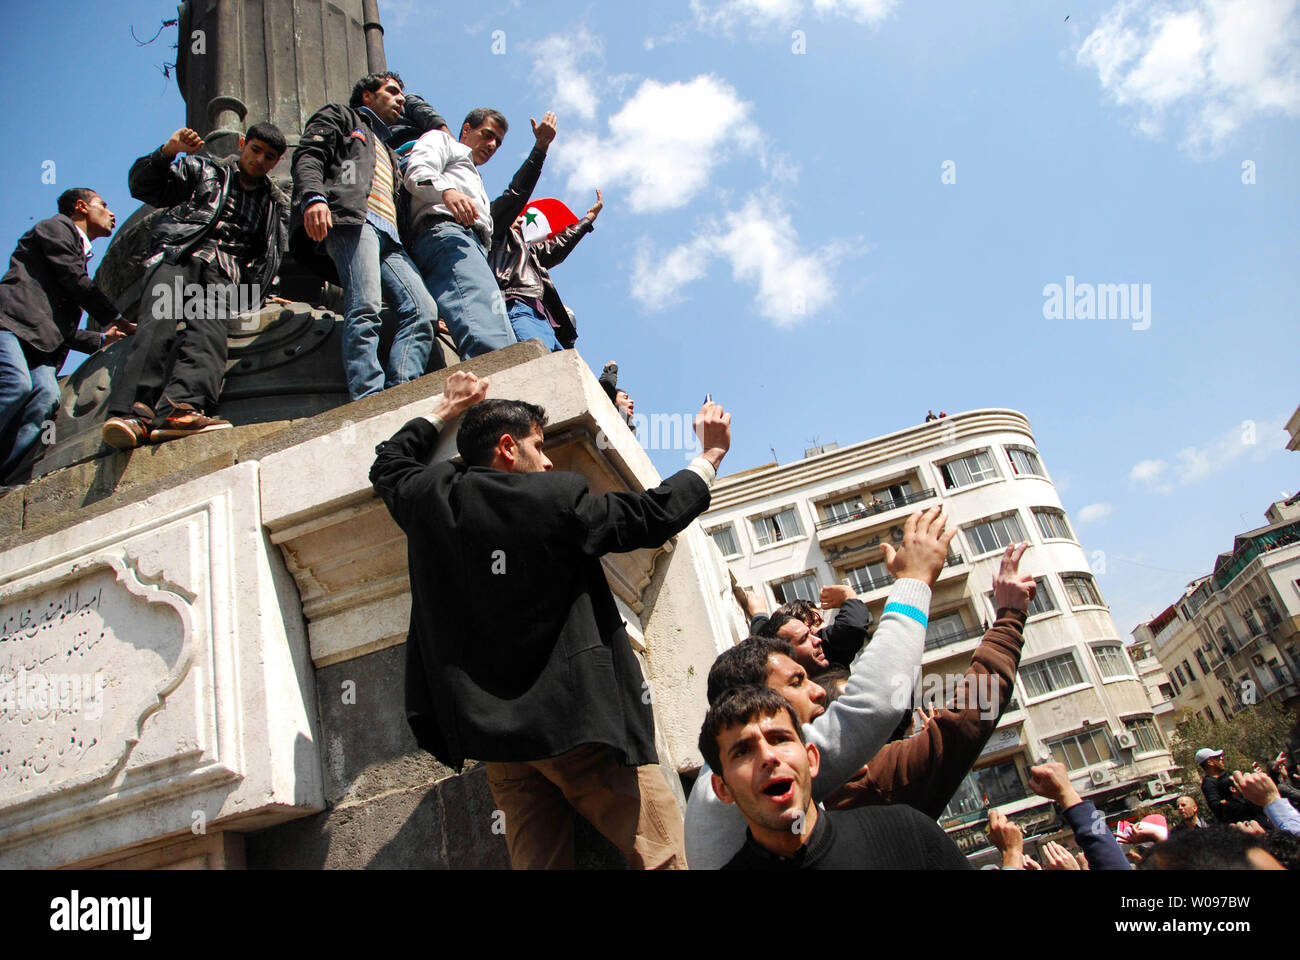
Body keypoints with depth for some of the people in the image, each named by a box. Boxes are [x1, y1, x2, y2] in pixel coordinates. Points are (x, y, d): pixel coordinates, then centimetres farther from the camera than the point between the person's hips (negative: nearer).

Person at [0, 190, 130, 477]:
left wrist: (102, 339, 33)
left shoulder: (80, 255, 37)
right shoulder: (57, 226, 15)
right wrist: (115, 320, 10)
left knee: (47, 396, -22)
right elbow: (76, 282, 1)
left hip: (41, 342, 7)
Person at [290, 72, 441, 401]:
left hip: (390, 237, 7)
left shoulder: (389, 151, 44)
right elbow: (308, 157, 4)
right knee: (365, 308, -25)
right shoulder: (340, 116, 24)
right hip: (352, 219, -7)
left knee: (423, 308, -16)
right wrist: (313, 196, -16)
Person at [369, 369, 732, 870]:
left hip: (494, 732, 6)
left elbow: (389, 463, 29)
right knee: (662, 855, 0)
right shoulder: (557, 498, -6)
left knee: (537, 859, 8)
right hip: (578, 717, -5)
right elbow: (656, 514, 1)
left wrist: (448, 409, 39)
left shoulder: (432, 499, 6)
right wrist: (711, 454, 16)